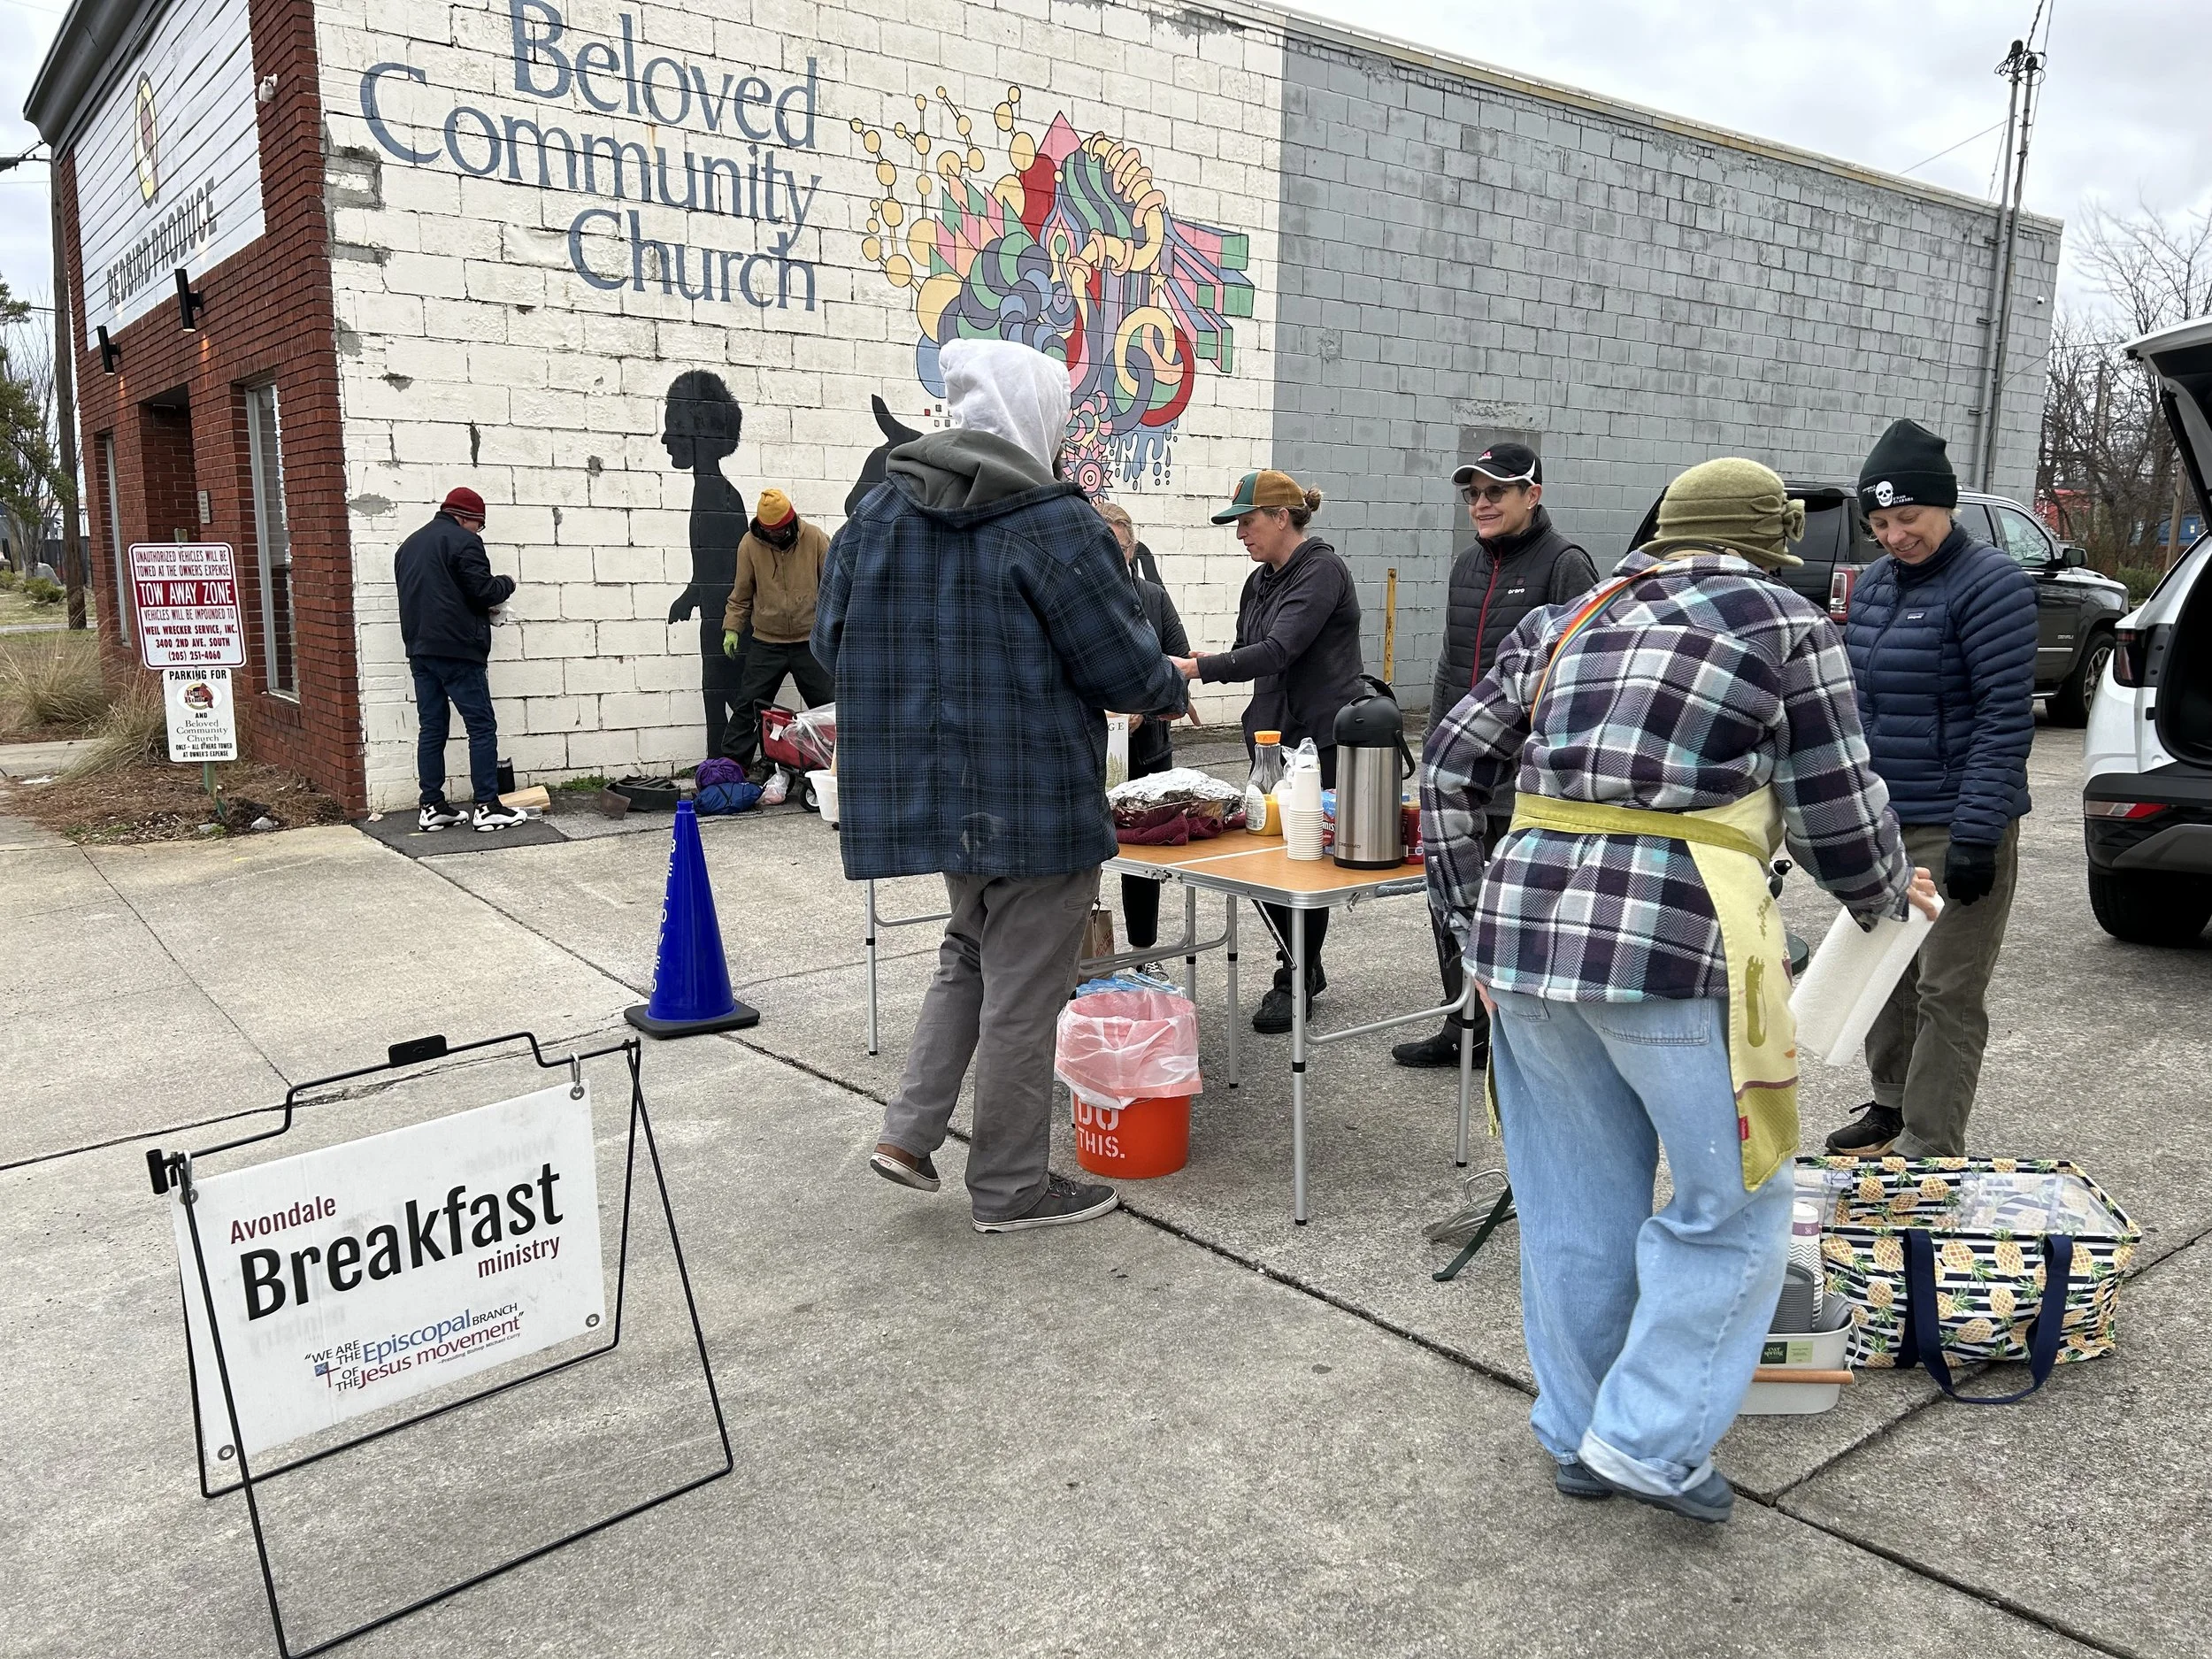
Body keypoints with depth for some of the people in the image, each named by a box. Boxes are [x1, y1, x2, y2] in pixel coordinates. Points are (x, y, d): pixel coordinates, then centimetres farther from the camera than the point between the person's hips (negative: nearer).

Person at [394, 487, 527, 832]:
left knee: (431, 729, 9)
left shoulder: (409, 545, 20)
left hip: (420, 650, 8)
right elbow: (484, 591, -13)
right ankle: (488, 806, -6)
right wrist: (506, 584, 9)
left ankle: (432, 807, 9)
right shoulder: (463, 542, -6)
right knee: (482, 727, -4)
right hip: (457, 650, -8)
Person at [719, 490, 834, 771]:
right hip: (766, 643, 1)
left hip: (809, 641, 0)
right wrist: (732, 627, 0)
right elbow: (741, 594, 5)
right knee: (749, 705, 3)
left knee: (827, 705, 4)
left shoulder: (815, 539, -5)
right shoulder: (749, 545, -3)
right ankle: (732, 762, 11)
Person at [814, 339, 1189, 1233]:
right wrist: (1174, 687, 8)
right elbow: (1123, 667, -14)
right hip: (1036, 800, -7)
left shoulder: (882, 507, 4)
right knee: (1023, 991, 7)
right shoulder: (1054, 523, -16)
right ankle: (1010, 1186, 21)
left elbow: (832, 638, 9)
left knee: (970, 952, 27)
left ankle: (908, 1131, 20)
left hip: (931, 790, 7)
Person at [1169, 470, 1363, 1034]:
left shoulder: (1322, 571, -14)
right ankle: (1305, 968, 26)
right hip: (1272, 734, 8)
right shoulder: (1260, 582, 12)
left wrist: (1196, 666, -32)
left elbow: (1279, 649, -25)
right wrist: (1186, 673, 2)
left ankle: (1294, 982, 14)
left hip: (1319, 738, -8)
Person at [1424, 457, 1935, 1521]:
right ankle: (1651, 1441, 15)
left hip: (1524, 921, 6)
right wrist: (1888, 892, 25)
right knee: (1731, 1201, 13)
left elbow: (1452, 765, 15)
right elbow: (1839, 811, 5)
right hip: (1676, 941, -5)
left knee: (1572, 1202, 16)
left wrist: (1475, 914, 19)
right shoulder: (1788, 627, 6)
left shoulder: (1566, 622, 19)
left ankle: (1577, 1436, 30)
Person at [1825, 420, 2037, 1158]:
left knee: (1946, 993, -1)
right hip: (1878, 819, 7)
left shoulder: (1989, 584, -11)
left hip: (1954, 826, -7)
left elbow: (2006, 716, -15)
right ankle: (1891, 1105, 32)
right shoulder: (1874, 583, 11)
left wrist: (1977, 833, -19)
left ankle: (1929, 1152, 6)